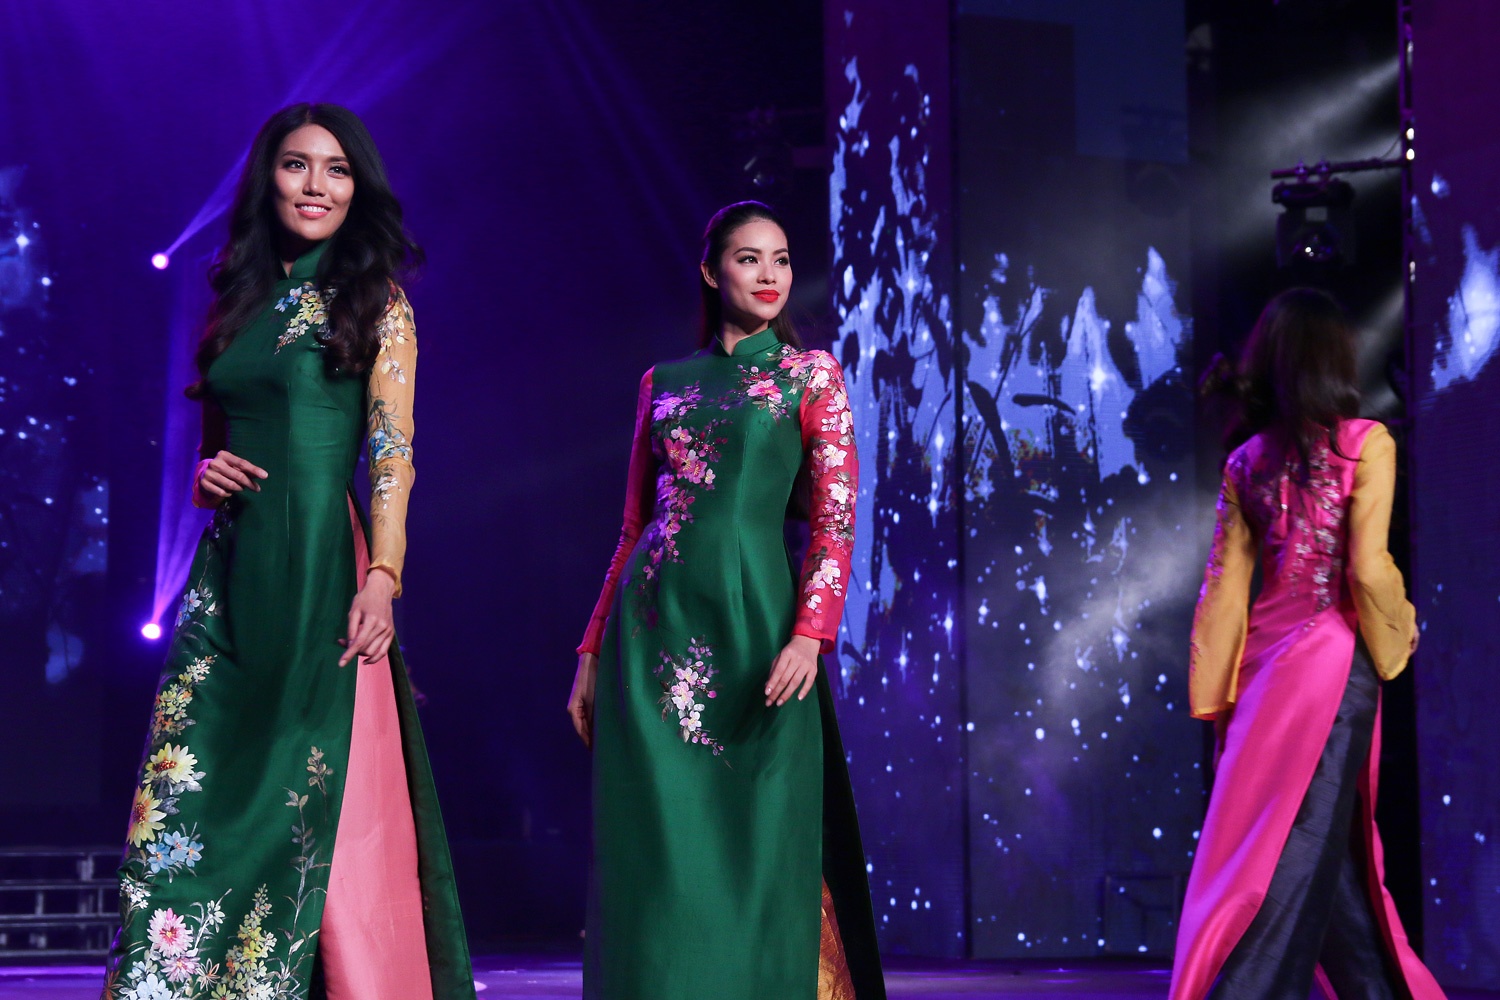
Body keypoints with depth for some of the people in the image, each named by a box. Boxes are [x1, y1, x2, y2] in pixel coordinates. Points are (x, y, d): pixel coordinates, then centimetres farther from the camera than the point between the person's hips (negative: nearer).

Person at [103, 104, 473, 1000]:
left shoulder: (375, 305, 3)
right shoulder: (239, 304, 17)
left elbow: (391, 452, -6)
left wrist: (383, 576, -17)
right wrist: (204, 478, 0)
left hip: (319, 564, -5)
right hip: (229, 567, 5)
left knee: (319, 798, -5)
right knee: (195, 791, -1)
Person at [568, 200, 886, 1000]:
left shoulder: (810, 374, 7)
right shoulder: (664, 383, 14)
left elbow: (836, 518, -1)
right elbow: (632, 527, 16)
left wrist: (810, 634, -15)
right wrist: (593, 651, 11)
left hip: (754, 618, -2)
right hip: (655, 628, 3)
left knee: (757, 841, -3)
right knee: (658, 849, 1)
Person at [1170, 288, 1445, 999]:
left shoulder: (1247, 459, 6)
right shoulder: (1365, 443, -8)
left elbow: (1226, 581, 5)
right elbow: (1367, 568, -15)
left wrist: (1221, 699, 8)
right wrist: (1398, 636, 3)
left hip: (1266, 658, 6)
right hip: (1334, 656, -6)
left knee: (1334, 848, 15)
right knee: (1303, 846, -4)